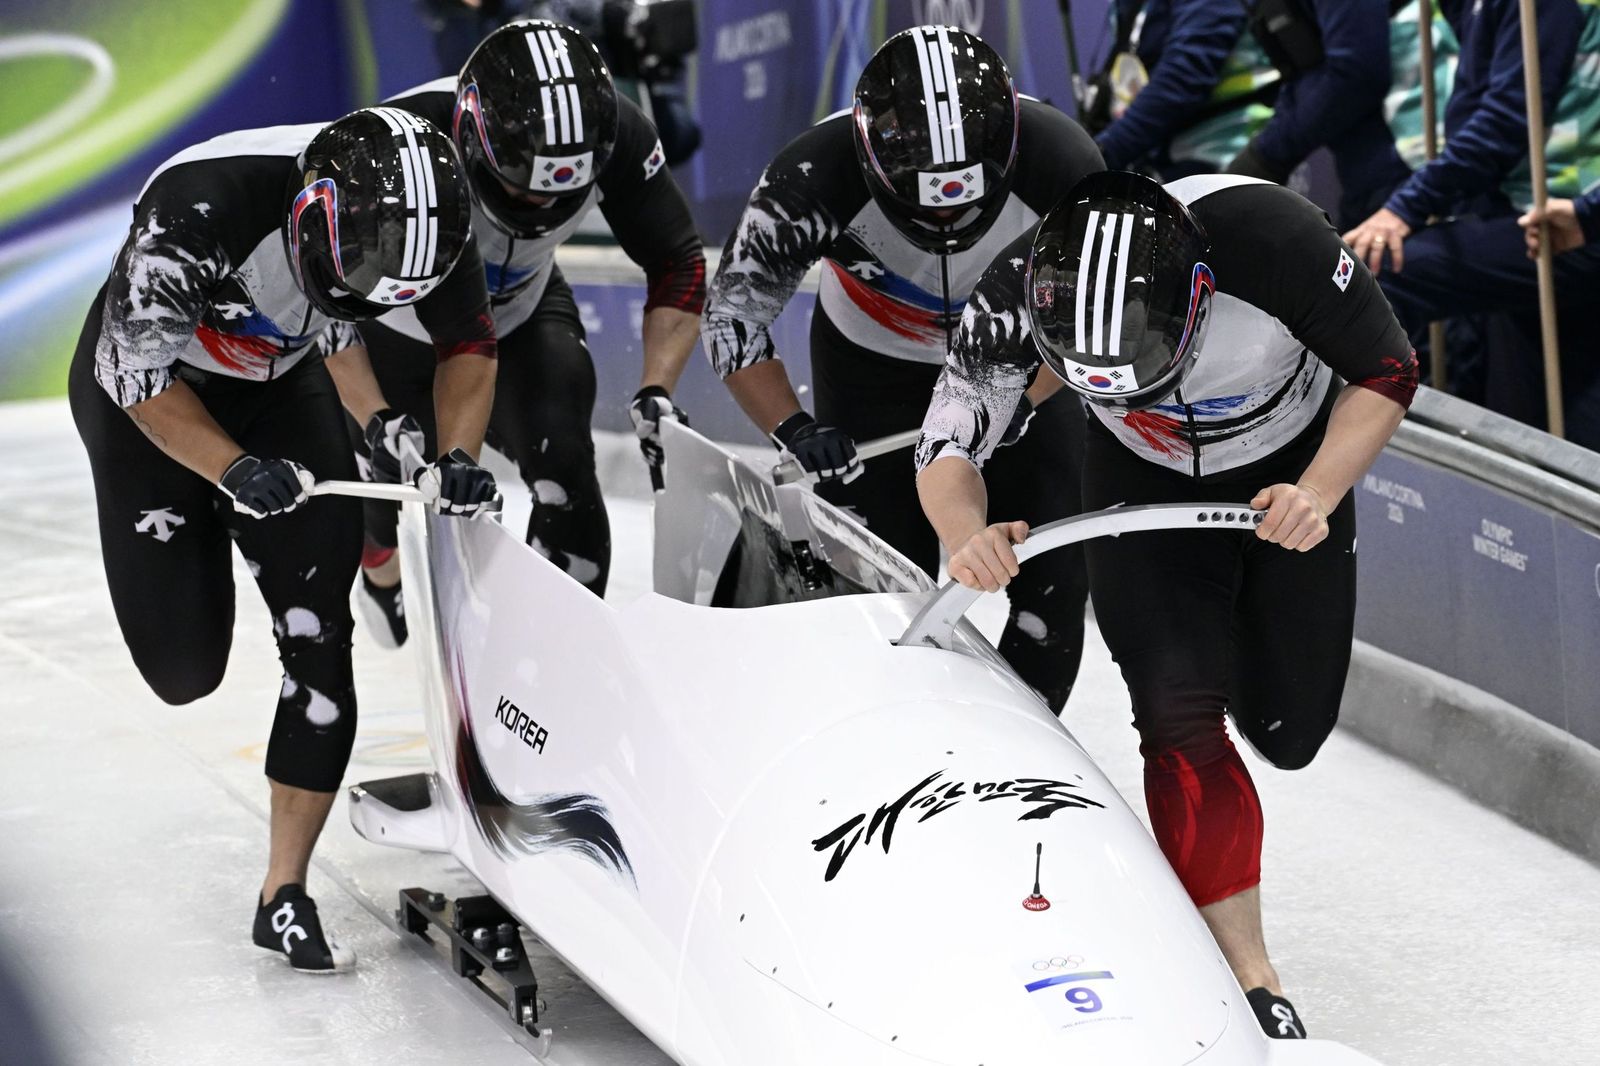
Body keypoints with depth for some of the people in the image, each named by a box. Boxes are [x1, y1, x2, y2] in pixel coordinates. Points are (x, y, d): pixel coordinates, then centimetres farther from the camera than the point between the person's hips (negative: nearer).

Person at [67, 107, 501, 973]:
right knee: (184, 670, -4)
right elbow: (135, 370, -24)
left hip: (278, 383, 4)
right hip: (144, 385, -3)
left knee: (318, 633, -9)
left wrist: (458, 458, -20)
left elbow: (470, 342, -4)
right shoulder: (198, 210, -38)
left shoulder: (419, 213, -24)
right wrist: (236, 470, -35)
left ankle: (286, 895, -1)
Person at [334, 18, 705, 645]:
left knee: (563, 465, -19)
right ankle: (382, 573, 44)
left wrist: (656, 394, -28)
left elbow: (679, 263, -16)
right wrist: (377, 420, -43)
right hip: (392, 327, -2)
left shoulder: (614, 136, -31)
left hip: (519, 312, 2)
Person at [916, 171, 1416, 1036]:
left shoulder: (1272, 238, -38)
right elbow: (946, 448, -23)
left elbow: (1387, 373, -22)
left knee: (1288, 735, 8)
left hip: (1294, 470, 0)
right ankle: (1254, 987, -14)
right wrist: (968, 538, -44)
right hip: (1146, 483, 0)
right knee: (1180, 715, -20)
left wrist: (1318, 496, -35)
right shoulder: (1016, 294, -33)